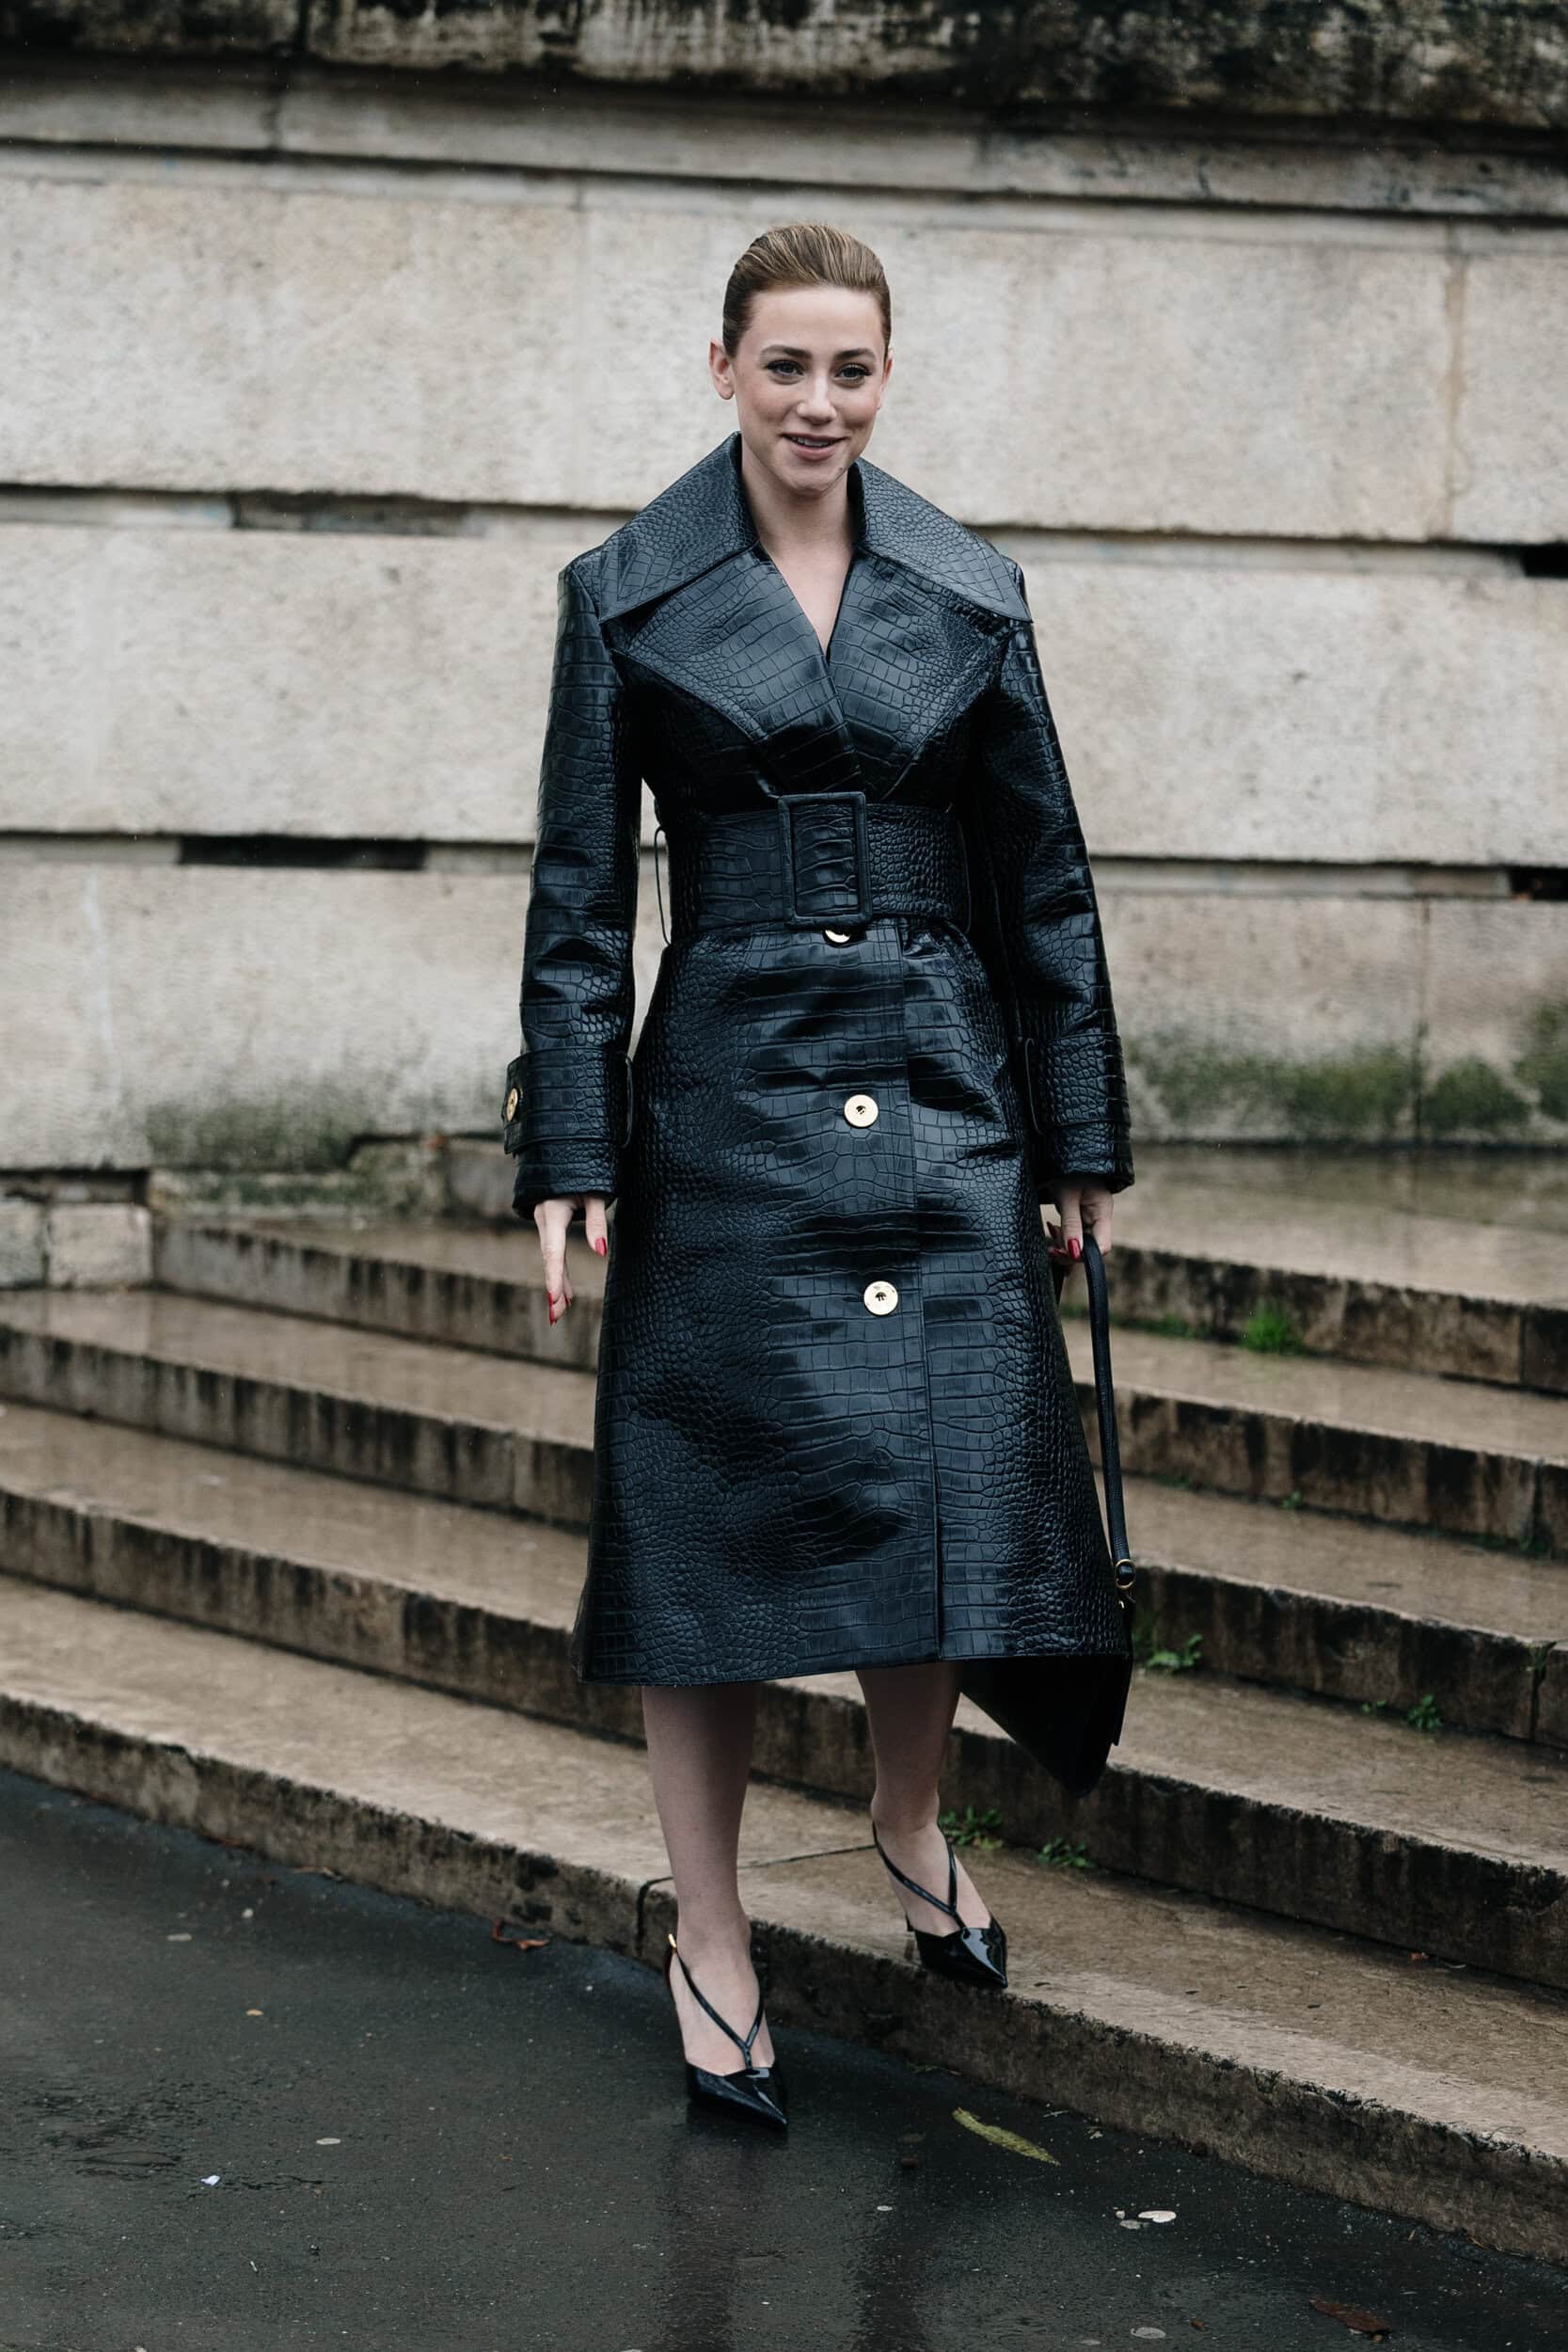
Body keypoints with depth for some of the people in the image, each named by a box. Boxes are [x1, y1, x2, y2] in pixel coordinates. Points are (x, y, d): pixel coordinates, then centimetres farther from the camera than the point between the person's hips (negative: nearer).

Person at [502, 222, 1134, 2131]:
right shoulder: (628, 596, 0)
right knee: (717, 1504, 0)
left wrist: (1081, 1140, 7)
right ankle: (709, 1942, 11)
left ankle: (911, 1823, 31)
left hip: (942, 1094, 2)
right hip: (730, 1096, -2)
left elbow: (1044, 880, 9)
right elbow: (580, 899, 0)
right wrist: (568, 1154, -5)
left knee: (942, 1482, 3)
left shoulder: (969, 594, 6)